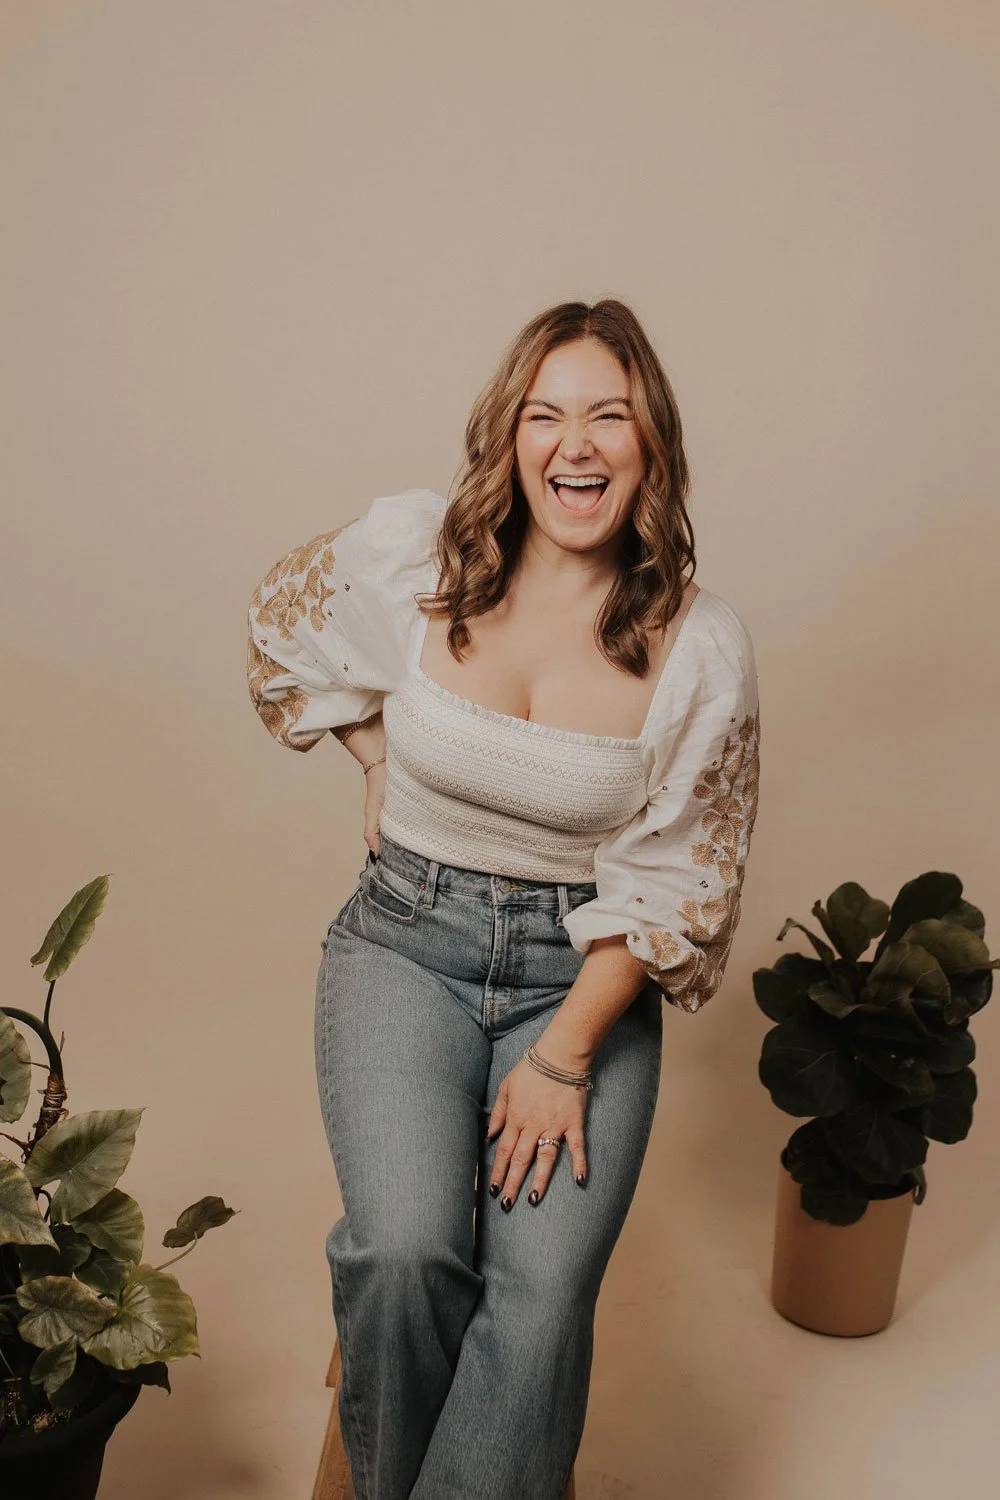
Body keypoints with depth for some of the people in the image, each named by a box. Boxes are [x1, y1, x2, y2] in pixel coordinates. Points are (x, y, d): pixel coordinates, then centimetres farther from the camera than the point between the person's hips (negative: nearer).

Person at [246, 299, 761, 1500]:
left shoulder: (700, 647, -10)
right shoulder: (409, 550, -7)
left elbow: (682, 882, -4)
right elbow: (282, 632, 15)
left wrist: (564, 1056, -10)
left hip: (586, 971, 0)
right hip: (408, 940, 0)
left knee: (544, 1286, -19)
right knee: (405, 1248, -20)